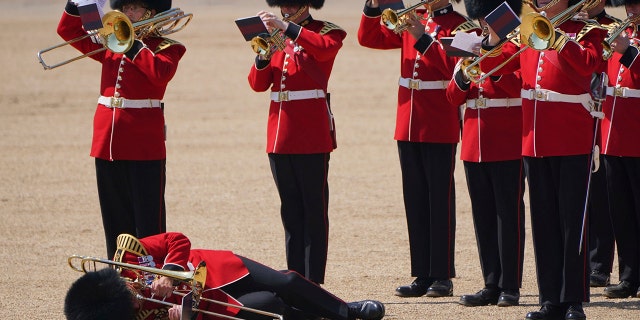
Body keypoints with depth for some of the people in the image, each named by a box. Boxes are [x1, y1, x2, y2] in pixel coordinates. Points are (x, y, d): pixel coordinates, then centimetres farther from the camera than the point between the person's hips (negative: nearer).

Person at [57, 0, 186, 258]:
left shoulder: (166, 48, 0)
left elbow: (162, 74, -21)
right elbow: (68, 31, 17)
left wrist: (134, 46, -17)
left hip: (144, 144, -6)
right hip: (107, 141, 6)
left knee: (147, 218, -4)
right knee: (115, 217, 10)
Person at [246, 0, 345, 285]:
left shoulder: (326, 31, 0)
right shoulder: (276, 36, 14)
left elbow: (325, 48, -25)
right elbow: (258, 84, 8)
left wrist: (287, 27, -29)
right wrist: (264, 54, -10)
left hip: (311, 134, -6)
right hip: (279, 134, 6)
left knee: (314, 210, -3)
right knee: (291, 211, 9)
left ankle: (314, 282, -4)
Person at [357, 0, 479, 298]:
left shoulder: (460, 25, -5)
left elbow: (453, 66, -19)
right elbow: (369, 38, 9)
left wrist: (423, 37, -23)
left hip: (440, 128, -6)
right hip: (408, 125, 6)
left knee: (440, 200, -1)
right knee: (415, 202, 8)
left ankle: (442, 276, 3)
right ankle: (423, 275, 13)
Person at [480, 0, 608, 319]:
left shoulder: (585, 32, -2)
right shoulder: (528, 33, 12)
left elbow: (587, 63, -21)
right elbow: (495, 65, 10)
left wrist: (554, 36, -25)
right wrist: (492, 41, -8)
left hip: (572, 145, -5)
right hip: (535, 144, 5)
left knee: (572, 221, -3)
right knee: (544, 223, 8)